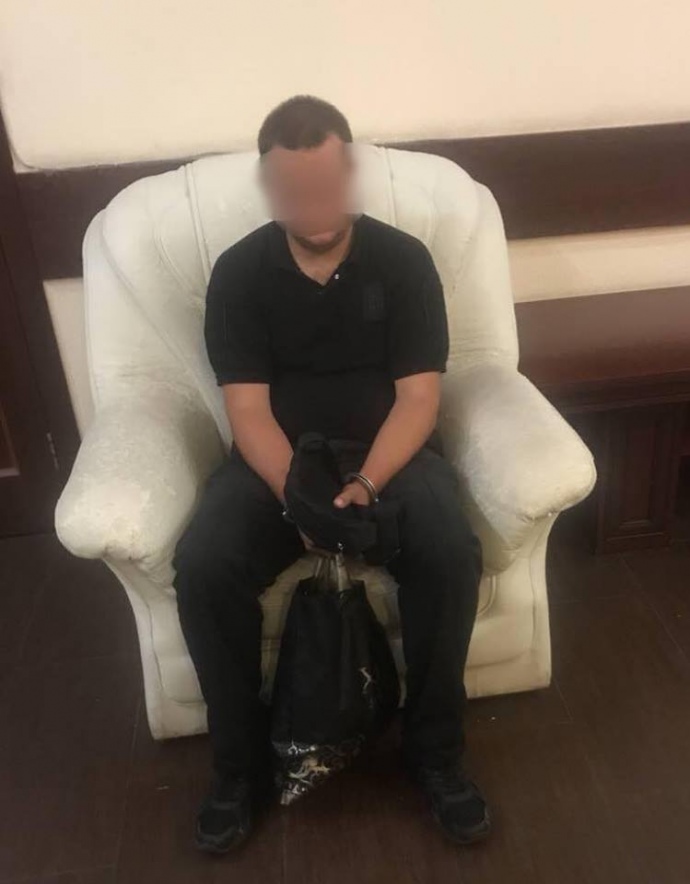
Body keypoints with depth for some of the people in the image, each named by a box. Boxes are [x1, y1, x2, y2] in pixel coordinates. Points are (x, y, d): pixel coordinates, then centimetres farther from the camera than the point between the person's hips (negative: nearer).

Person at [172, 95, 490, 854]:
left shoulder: (403, 260, -3)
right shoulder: (238, 273, -3)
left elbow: (417, 398, -7)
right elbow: (248, 410, -9)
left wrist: (365, 486, -24)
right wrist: (299, 496, -26)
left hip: (388, 452, 0)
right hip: (275, 459, 1)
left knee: (452, 556, -29)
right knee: (201, 568, -26)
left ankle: (433, 751, -4)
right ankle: (241, 764, -3)